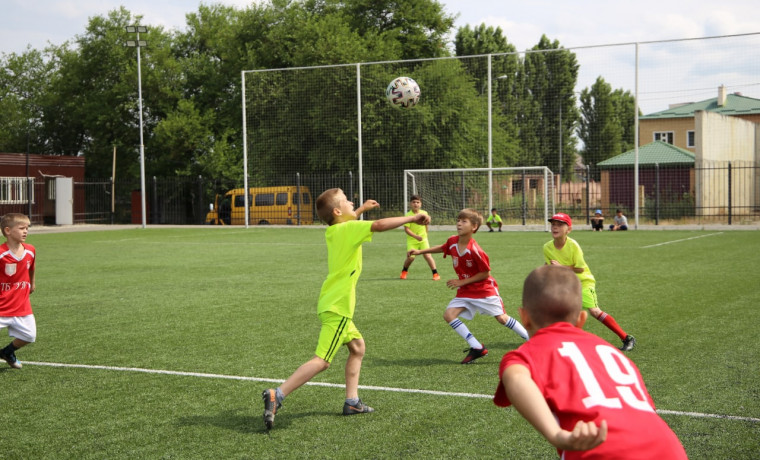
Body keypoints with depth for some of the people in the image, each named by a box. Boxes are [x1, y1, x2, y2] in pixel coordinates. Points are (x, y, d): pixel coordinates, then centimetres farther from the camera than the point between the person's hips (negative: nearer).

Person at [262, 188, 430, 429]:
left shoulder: (334, 231, 11)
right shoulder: (348, 229, -13)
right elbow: (379, 225, -27)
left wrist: (361, 209, 45)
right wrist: (412, 218, -19)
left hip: (331, 304, 10)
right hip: (338, 307, -10)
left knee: (357, 346, 20)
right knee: (322, 360, -13)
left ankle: (352, 402, 19)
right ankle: (276, 395, -19)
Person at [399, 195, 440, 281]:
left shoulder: (424, 213, 0)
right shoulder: (408, 215, -13)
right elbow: (406, 229, -17)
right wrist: (416, 236, -27)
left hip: (423, 239, 2)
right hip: (412, 240, -2)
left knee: (427, 255, -12)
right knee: (410, 257, -7)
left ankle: (435, 274, -5)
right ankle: (404, 271, 23)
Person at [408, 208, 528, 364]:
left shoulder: (475, 250, -27)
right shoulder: (452, 241, -7)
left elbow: (485, 274, -19)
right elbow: (442, 248, 18)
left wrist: (462, 282, -18)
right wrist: (420, 251, 12)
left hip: (484, 289, -7)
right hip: (465, 291, 7)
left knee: (501, 318, -5)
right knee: (448, 314, -8)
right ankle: (477, 348, -3)